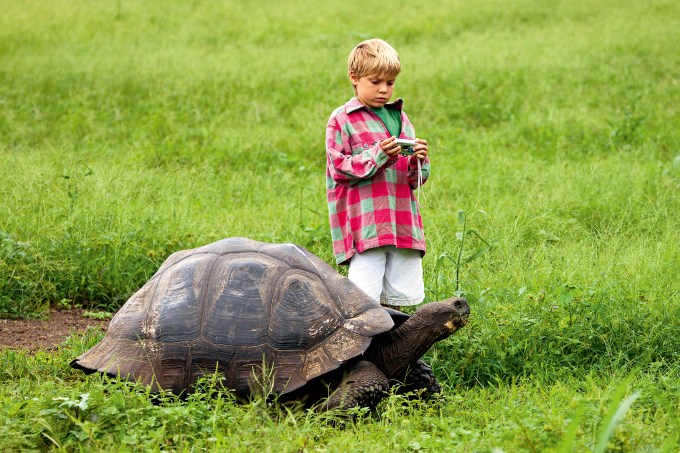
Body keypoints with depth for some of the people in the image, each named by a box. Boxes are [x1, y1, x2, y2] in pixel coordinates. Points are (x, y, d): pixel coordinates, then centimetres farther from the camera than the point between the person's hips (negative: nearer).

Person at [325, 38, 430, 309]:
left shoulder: (400, 118, 17)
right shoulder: (341, 120, 0)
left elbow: (416, 179, 19)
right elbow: (338, 167, -8)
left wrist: (418, 162, -4)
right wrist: (378, 155, -18)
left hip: (403, 223, 6)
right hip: (365, 223, -5)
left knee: (399, 296, 7)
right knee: (363, 299, -11)